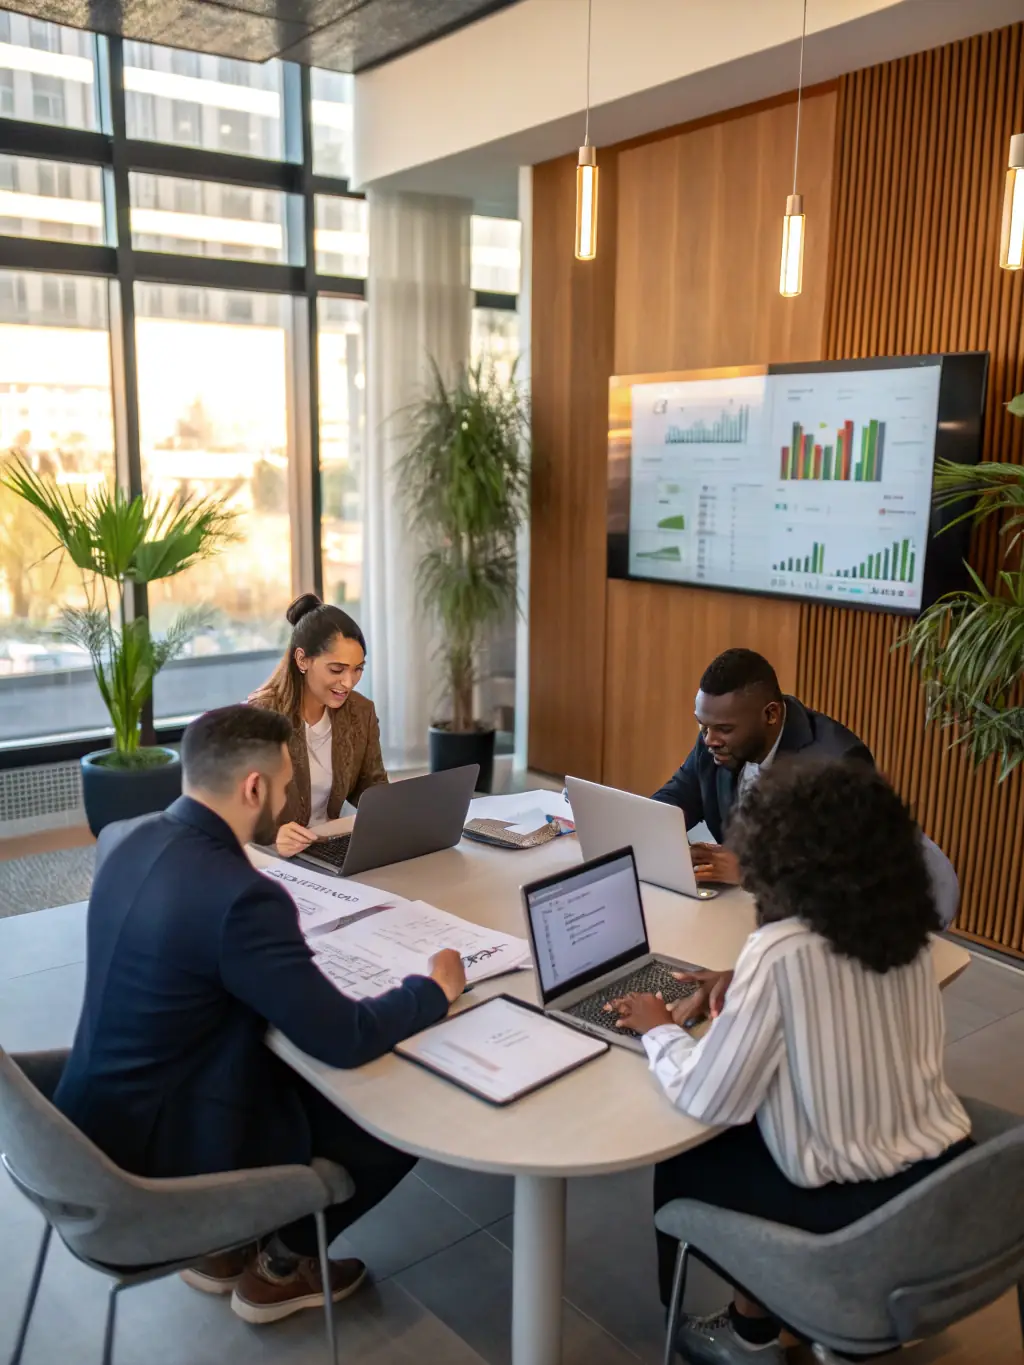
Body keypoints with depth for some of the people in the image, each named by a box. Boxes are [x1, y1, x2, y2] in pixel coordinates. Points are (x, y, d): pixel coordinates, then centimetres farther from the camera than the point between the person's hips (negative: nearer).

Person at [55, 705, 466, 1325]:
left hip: (105, 1110, 9)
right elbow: (344, 1039, -25)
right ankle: (279, 1267, 24)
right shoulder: (240, 895, -30)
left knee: (304, 1074, 25)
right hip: (166, 1144, -8)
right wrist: (437, 988, -9)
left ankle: (225, 1241, 31)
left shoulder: (137, 844, -3)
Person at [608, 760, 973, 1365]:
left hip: (860, 1212, -6)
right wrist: (749, 987, 9)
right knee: (746, 1141, 26)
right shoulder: (908, 928, -2)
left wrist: (660, 1030, -1)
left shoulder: (781, 952, -23)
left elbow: (705, 1102, -17)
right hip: (949, 1176, 7)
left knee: (683, 1164, 17)